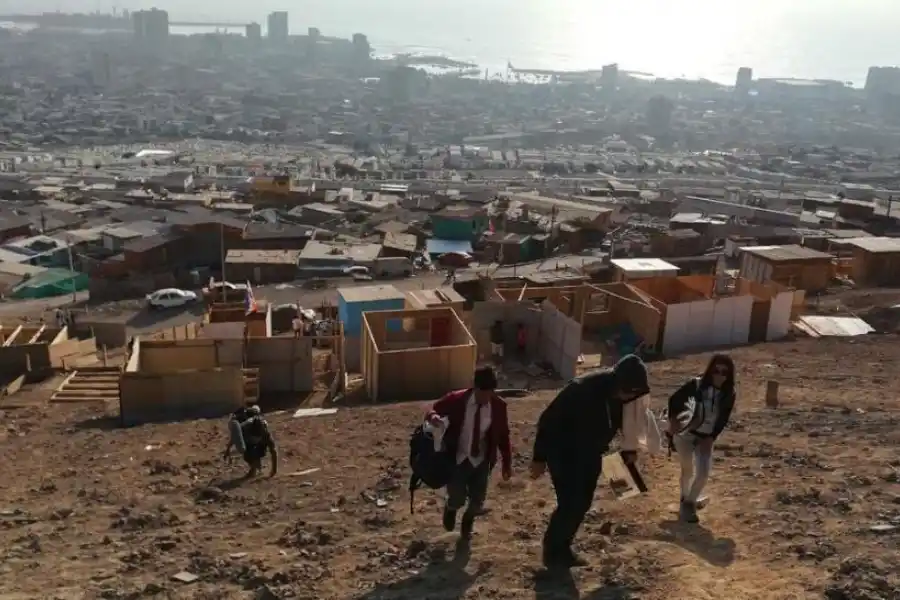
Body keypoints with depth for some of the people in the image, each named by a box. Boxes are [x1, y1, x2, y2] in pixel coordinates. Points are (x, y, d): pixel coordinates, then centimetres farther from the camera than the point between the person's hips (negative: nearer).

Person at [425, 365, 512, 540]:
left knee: (477, 502, 9)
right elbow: (434, 410, -3)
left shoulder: (499, 406, -11)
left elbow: (503, 436, 1)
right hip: (458, 459, -2)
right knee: (457, 500, -5)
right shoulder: (456, 400, -17)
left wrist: (507, 464, 3)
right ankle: (451, 508, 36)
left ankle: (467, 521, 46)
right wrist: (433, 416, -28)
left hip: (481, 461, 2)